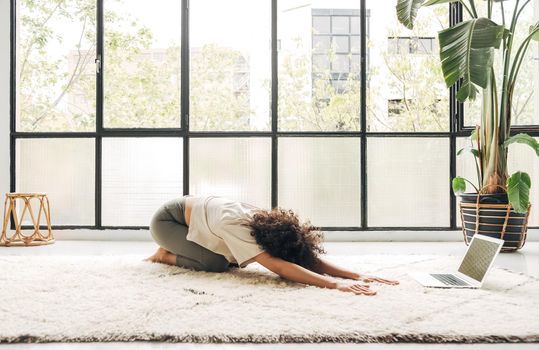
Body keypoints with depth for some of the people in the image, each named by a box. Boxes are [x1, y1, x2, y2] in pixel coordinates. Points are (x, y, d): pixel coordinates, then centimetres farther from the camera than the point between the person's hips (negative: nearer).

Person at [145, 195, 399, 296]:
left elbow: (311, 258, -24)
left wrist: (356, 275, -36)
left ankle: (175, 248, 19)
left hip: (194, 210, 8)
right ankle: (165, 254, 2)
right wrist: (336, 284, -59)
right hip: (168, 219, -7)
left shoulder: (267, 224, -20)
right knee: (215, 264, -25)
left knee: (233, 260, -1)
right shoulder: (237, 227, -42)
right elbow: (279, 267, -52)